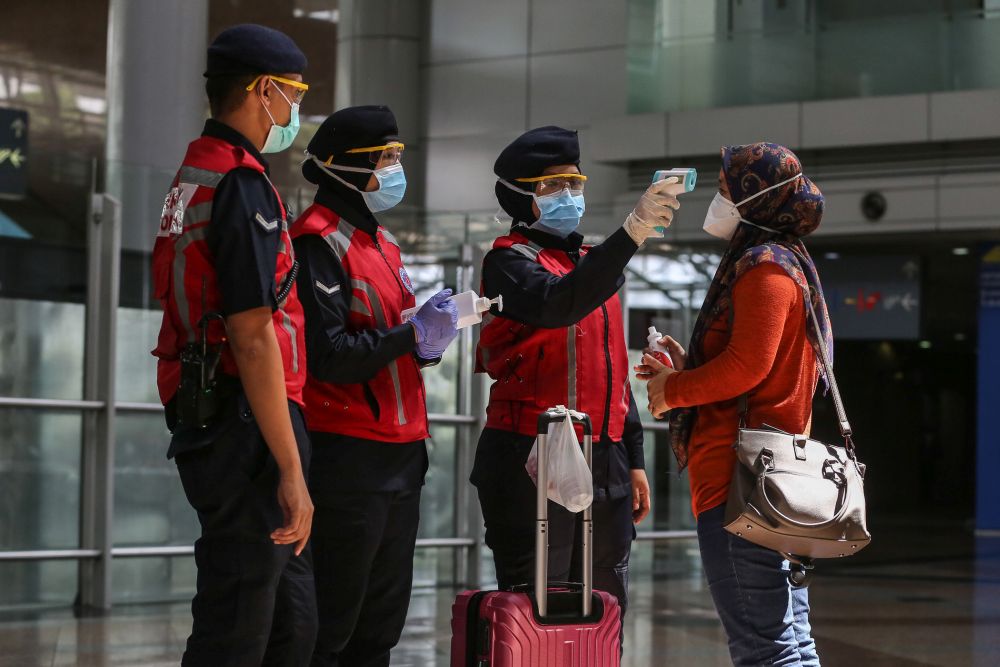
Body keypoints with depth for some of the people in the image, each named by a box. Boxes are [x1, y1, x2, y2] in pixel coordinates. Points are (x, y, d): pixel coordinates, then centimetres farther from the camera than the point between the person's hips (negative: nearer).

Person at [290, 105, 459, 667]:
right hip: (347, 454, -9)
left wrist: (429, 342, 2)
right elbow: (326, 356, -19)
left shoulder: (382, 242, 19)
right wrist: (413, 333, -19)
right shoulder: (318, 243, -11)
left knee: (381, 621, 12)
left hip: (400, 453, 9)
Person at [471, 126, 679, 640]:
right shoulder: (510, 261, -5)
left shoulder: (591, 264, 20)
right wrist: (632, 232, -34)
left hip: (605, 463, 8)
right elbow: (558, 305, -28)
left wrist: (633, 459, 20)